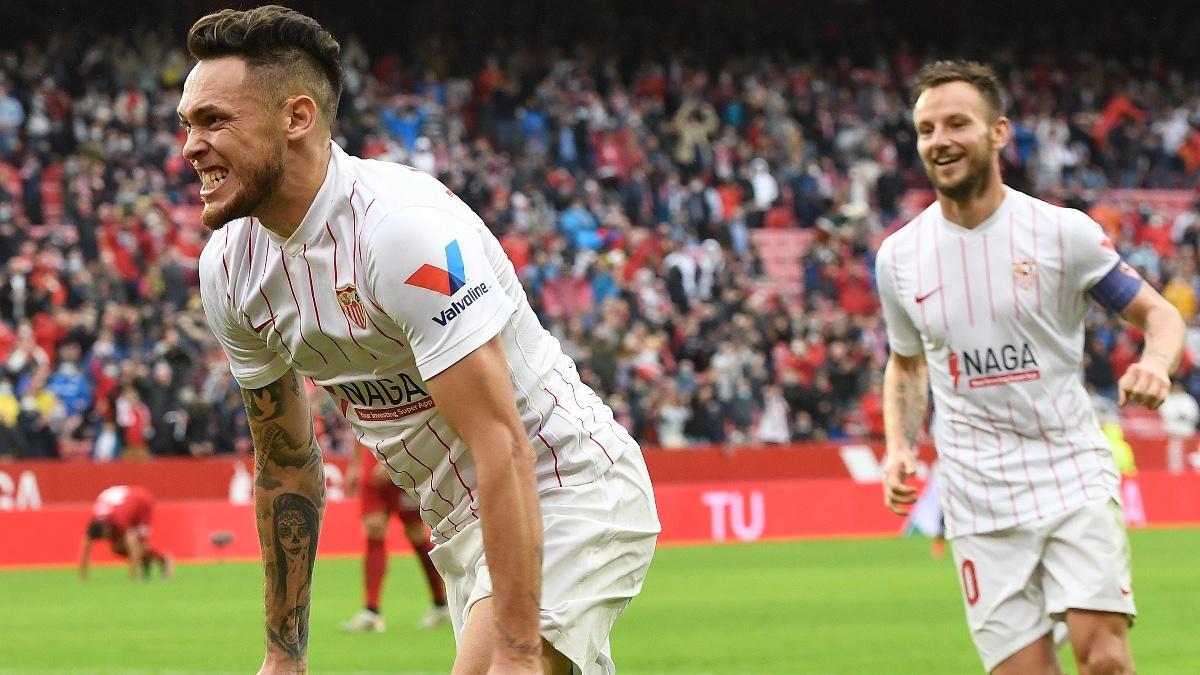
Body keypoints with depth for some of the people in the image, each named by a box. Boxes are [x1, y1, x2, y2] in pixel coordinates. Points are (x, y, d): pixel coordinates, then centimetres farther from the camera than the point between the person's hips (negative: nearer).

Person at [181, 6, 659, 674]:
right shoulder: (230, 267, -1)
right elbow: (285, 462, 11)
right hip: (460, 519, 8)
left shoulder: (404, 225, -26)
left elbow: (502, 448, -30)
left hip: (566, 492, -8)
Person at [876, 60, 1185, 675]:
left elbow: (1158, 312, 4)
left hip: (1074, 478, -2)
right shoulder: (899, 256, 4)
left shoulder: (1064, 232, -5)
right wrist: (899, 449, 3)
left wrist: (1155, 364, -19)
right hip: (980, 502, 2)